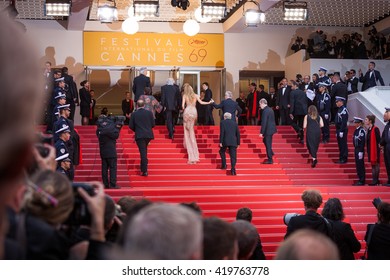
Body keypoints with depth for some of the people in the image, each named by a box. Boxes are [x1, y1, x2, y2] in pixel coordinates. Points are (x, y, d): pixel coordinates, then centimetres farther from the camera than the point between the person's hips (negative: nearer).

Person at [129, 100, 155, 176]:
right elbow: (153, 124, 3)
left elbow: (131, 126, -2)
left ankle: (144, 171, -10)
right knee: (144, 151, 22)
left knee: (143, 152, -4)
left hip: (139, 135, -3)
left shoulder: (134, 114, -4)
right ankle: (143, 167, 29)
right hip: (148, 135, 3)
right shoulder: (149, 113, 0)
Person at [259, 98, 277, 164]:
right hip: (271, 129, 10)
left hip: (268, 130, -10)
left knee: (268, 144, -1)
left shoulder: (265, 111, -19)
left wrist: (261, 132, -19)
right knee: (265, 141, 25)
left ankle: (270, 160, 4)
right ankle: (270, 153, 28)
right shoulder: (270, 109, 10)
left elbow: (264, 122, -22)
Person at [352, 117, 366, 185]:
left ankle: (362, 181, 1)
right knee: (358, 165, 13)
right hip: (356, 149, 9)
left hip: (360, 150, -9)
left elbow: (362, 141, -19)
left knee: (360, 165, -4)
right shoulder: (357, 130, 13)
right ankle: (360, 180, 19)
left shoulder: (361, 130, -15)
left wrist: (361, 152, -21)